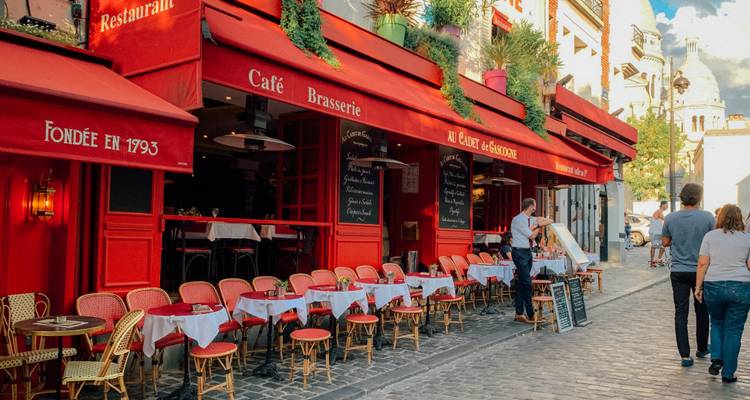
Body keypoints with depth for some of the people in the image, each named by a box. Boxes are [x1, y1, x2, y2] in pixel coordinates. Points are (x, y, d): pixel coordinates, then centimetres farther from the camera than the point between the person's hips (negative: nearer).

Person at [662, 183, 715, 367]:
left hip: (678, 272, 1)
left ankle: (685, 355, 2)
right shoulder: (707, 217, -11)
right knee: (702, 312, 18)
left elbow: (665, 242, 6)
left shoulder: (670, 218, -5)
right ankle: (702, 349, 32)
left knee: (681, 313, 4)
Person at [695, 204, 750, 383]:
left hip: (713, 287, 1)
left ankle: (716, 359, 8)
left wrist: (698, 286, 2)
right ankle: (728, 374, 12)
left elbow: (702, 263, -3)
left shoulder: (710, 236, 0)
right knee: (733, 330, 7)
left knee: (717, 323, 22)